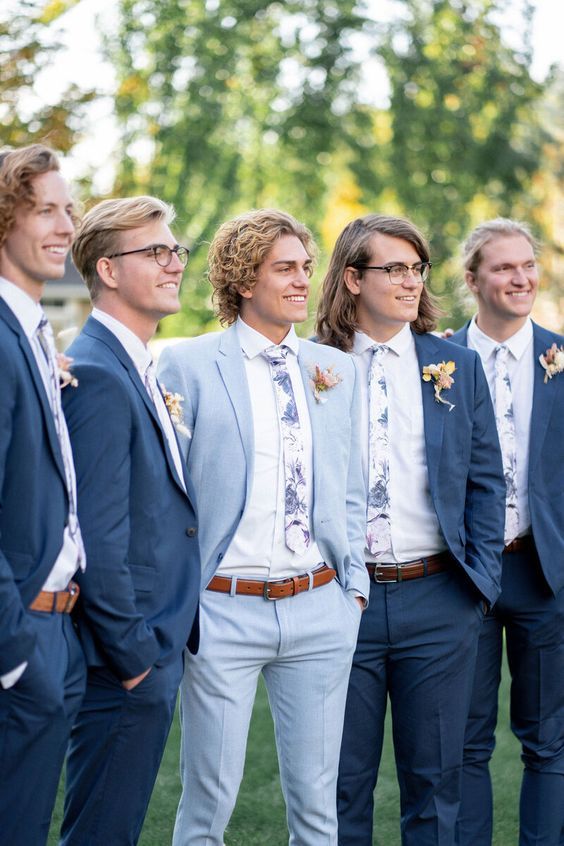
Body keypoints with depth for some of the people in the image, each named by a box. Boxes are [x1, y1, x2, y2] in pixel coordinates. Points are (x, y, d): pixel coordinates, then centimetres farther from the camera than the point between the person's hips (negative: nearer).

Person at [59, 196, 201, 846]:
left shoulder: (138, 371, 14)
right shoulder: (97, 376, -17)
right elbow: (96, 536, -21)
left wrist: (160, 642, 14)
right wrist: (132, 652, -17)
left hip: (154, 647, 10)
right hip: (126, 656, -10)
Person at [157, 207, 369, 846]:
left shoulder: (337, 370, 11)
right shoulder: (188, 364, -3)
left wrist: (355, 584, 10)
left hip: (321, 608, 4)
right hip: (224, 607, -4)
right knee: (210, 794, 3)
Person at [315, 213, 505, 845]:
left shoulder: (458, 368, 7)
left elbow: (485, 482, 8)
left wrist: (481, 578, 1)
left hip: (438, 600, 1)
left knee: (434, 778, 10)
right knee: (342, 782, 8)